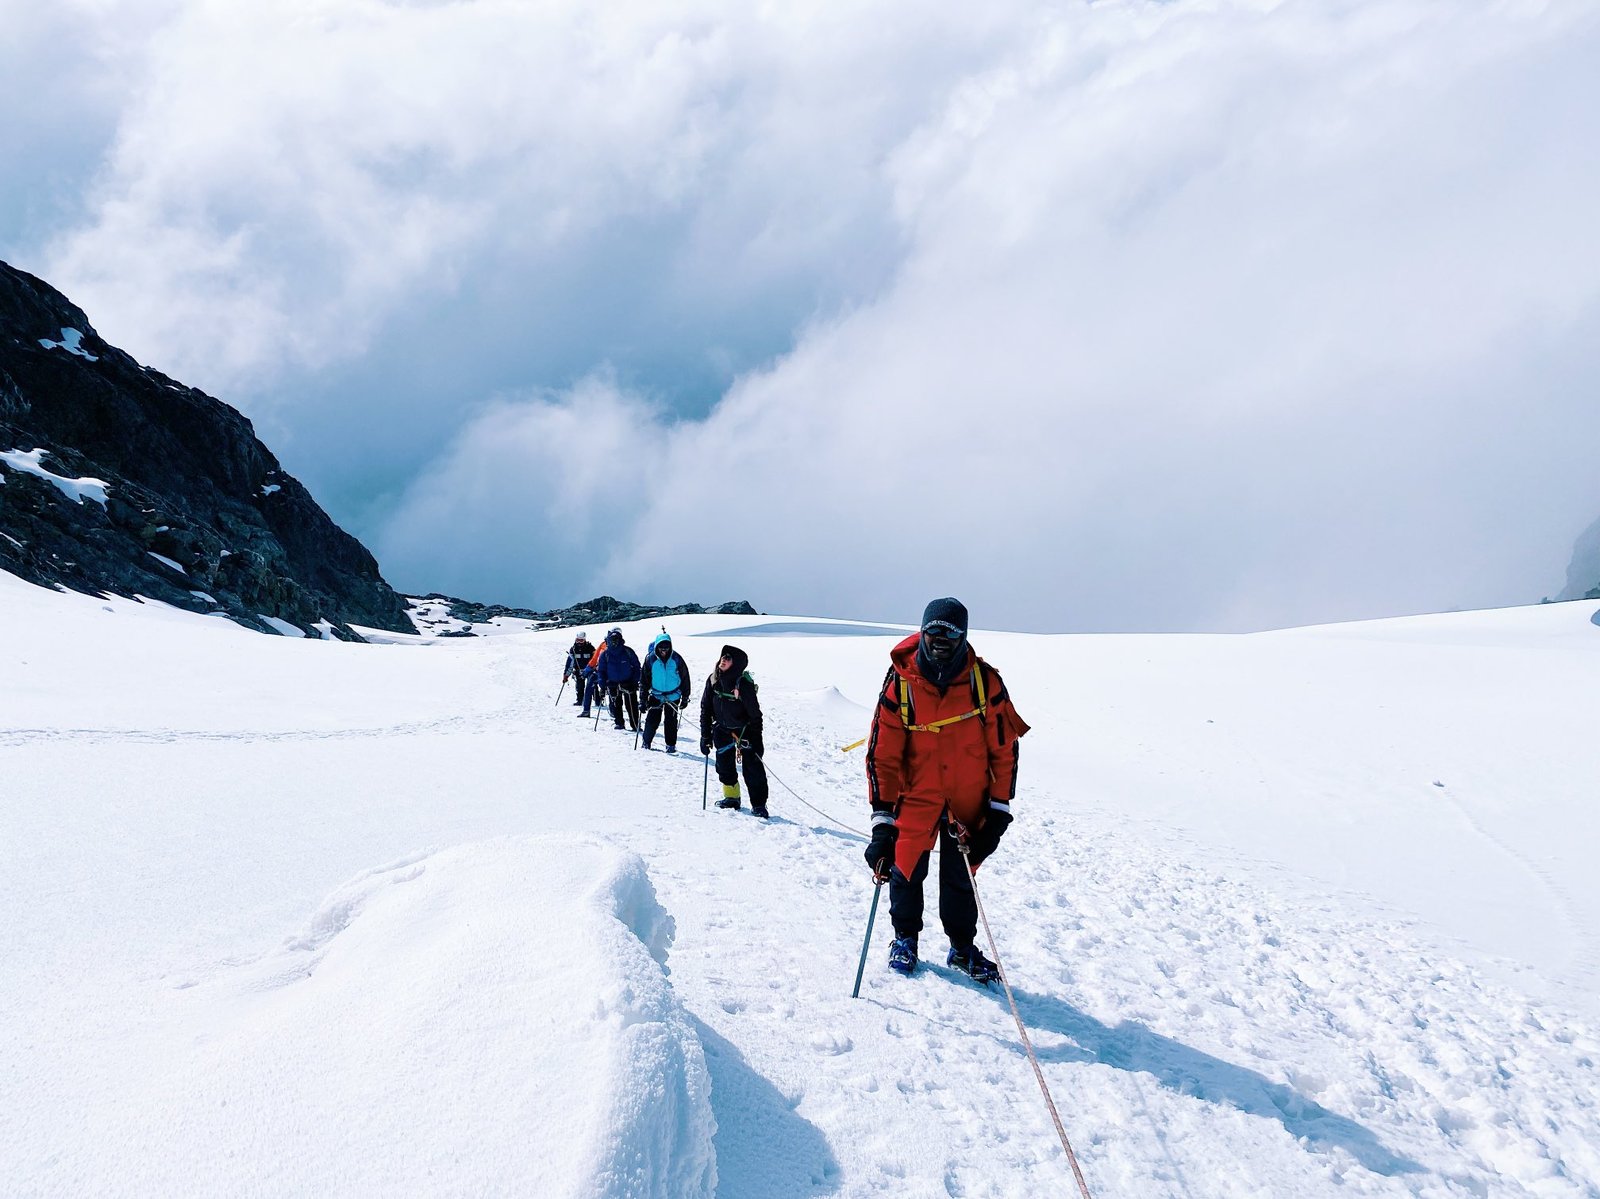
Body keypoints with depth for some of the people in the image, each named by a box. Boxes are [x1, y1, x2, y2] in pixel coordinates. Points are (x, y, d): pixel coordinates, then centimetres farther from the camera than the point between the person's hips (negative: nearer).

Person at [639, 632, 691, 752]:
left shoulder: (676, 659, -7)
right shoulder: (650, 658, -7)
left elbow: (685, 678, 1)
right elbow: (644, 679, 0)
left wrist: (685, 698, 3)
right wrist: (642, 699, -3)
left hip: (673, 696, 0)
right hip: (656, 695, 0)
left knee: (671, 721, 4)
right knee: (652, 720, -1)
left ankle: (671, 745, 17)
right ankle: (646, 742, 18)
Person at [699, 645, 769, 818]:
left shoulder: (744, 684, -25)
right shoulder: (713, 680, -10)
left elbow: (755, 714, -19)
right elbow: (706, 708, 0)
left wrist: (757, 740, -19)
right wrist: (706, 735, -2)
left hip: (744, 729, -5)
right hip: (723, 729, 5)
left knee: (753, 767, -7)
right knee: (724, 765, 11)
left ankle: (758, 805, 0)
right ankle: (731, 797, 28)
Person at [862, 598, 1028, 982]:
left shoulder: (985, 681, -11)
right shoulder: (900, 683, -14)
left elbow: (1004, 746, -3)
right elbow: (882, 754, -11)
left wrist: (999, 808, -3)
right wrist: (883, 818, -16)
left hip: (968, 799, 1)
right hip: (915, 796, 0)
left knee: (961, 876, 10)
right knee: (906, 869, 8)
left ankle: (962, 947, 30)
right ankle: (905, 938, 32)